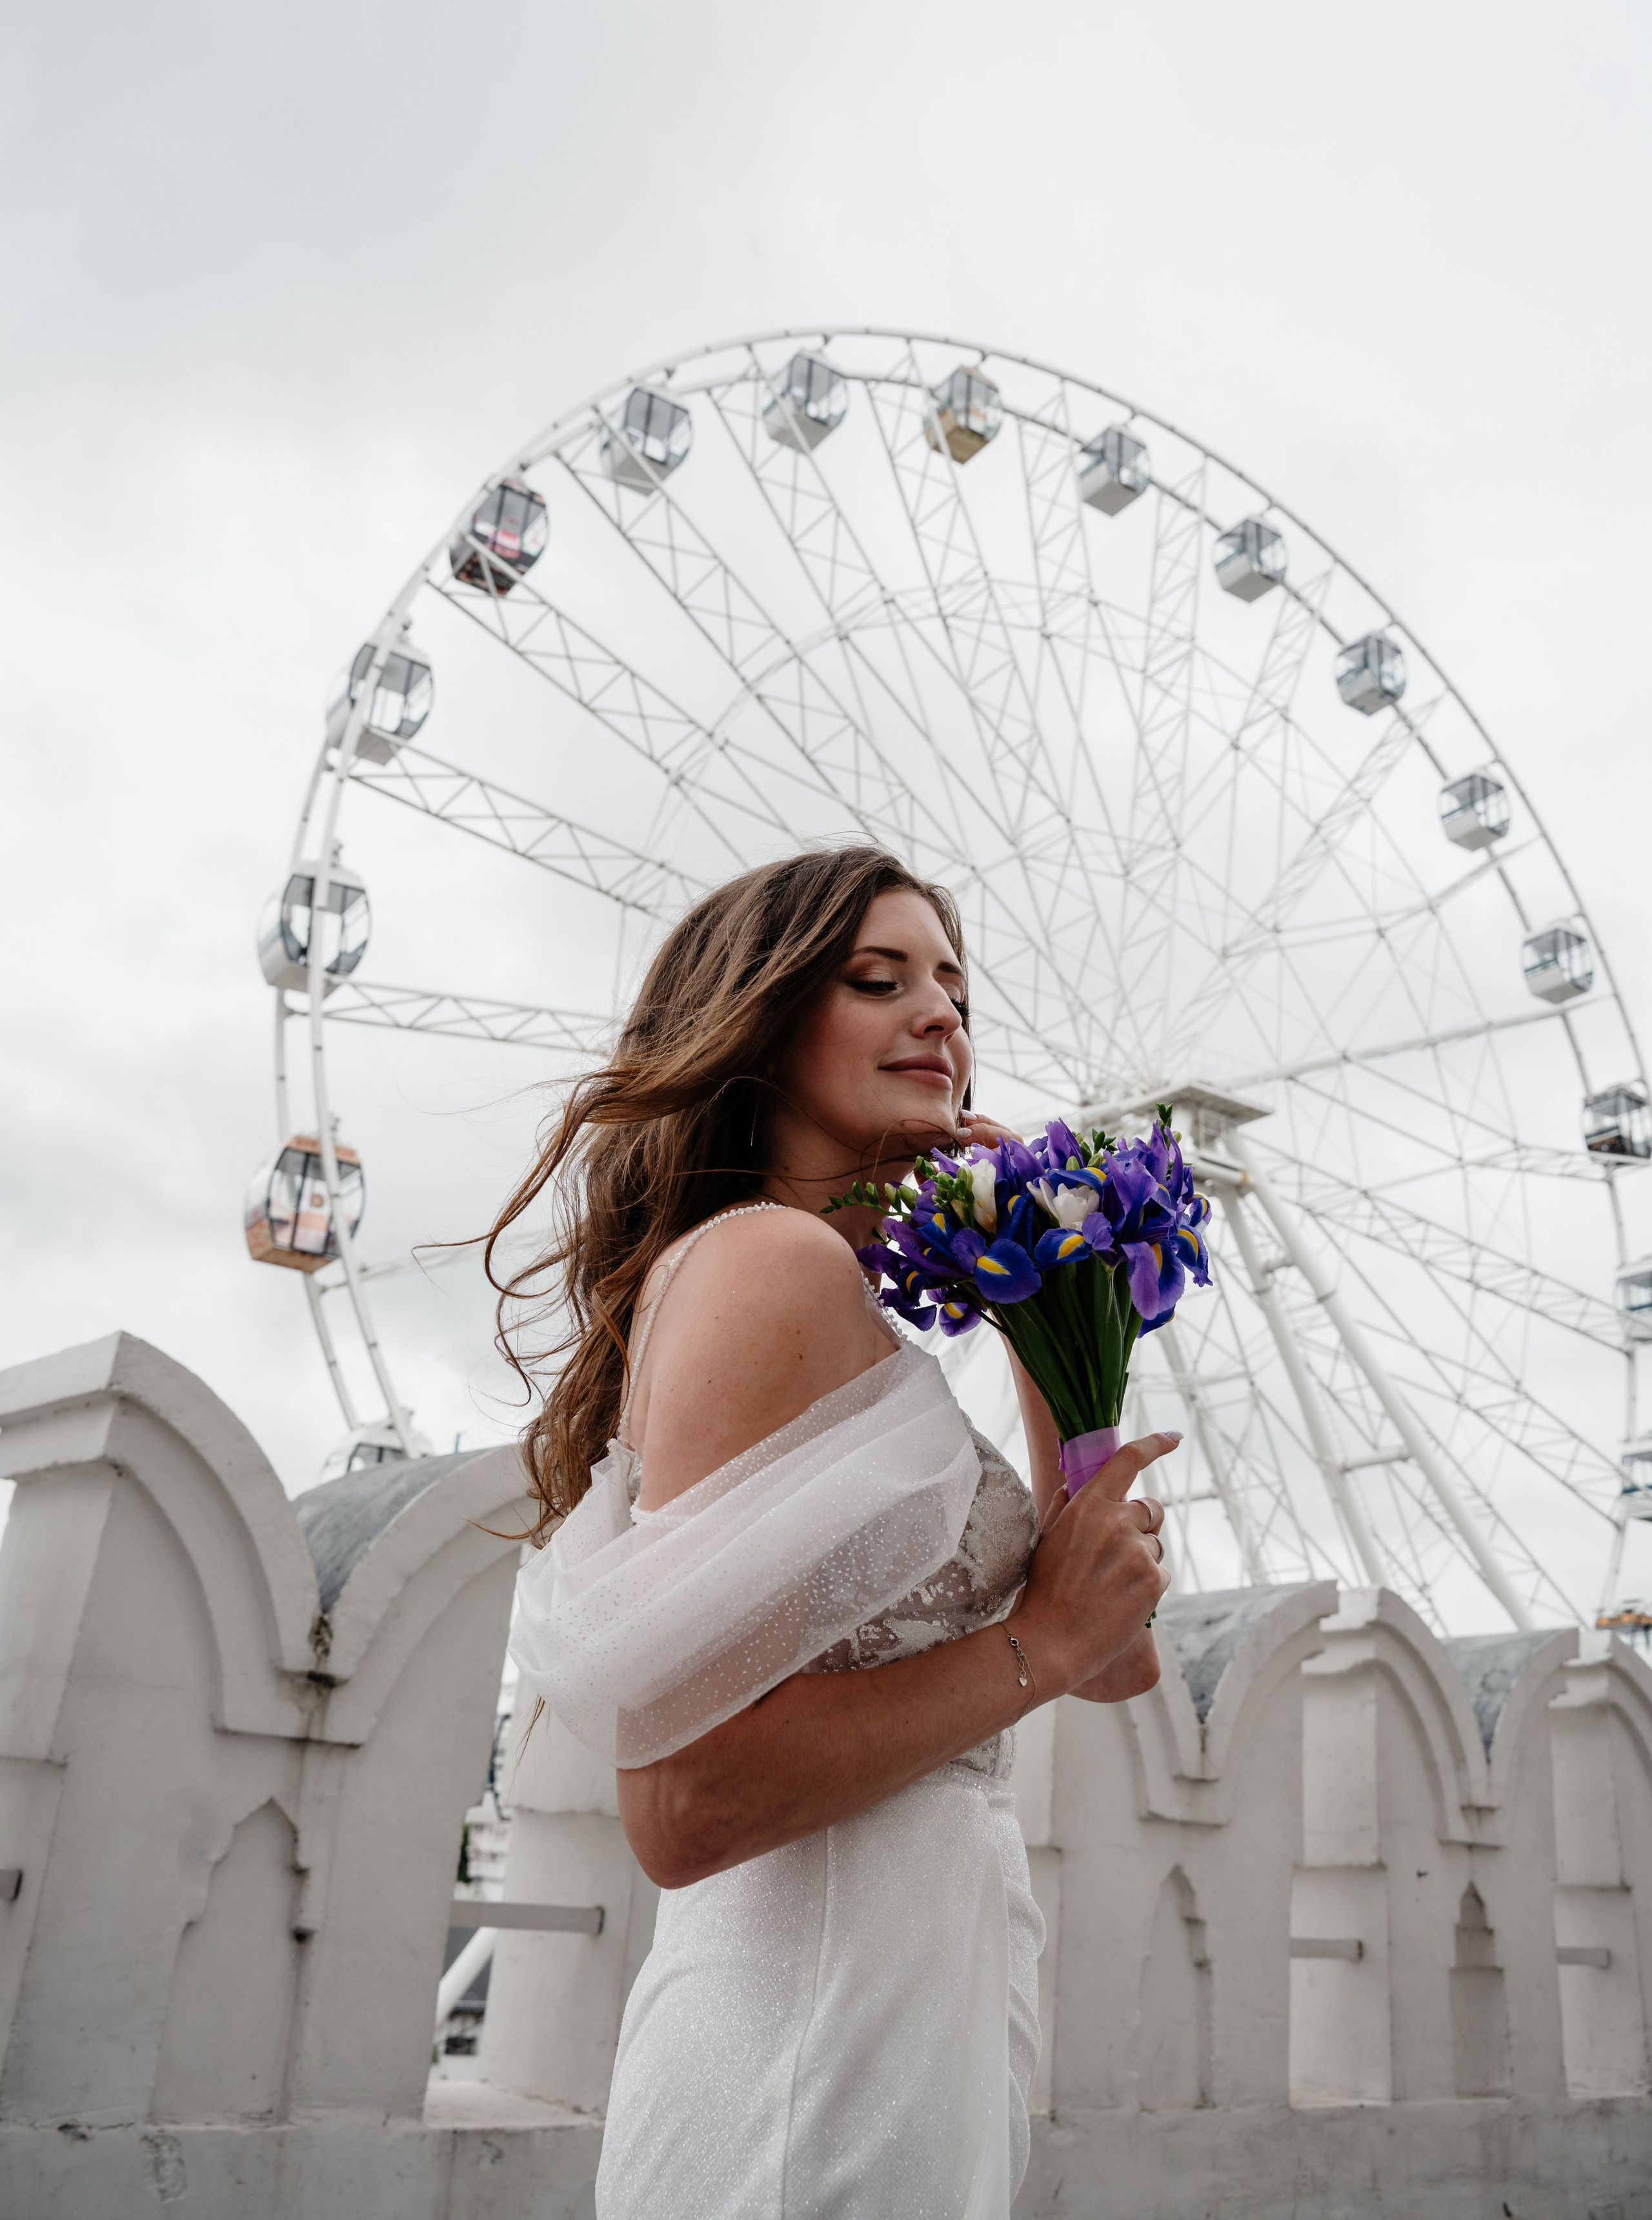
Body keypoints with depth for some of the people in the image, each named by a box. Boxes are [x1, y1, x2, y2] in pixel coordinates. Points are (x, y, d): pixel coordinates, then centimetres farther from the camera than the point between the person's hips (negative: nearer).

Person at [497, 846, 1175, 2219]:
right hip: (825, 2043, -9)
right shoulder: (772, 1256, -15)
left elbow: (1122, 1665, 13)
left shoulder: (846, 1296, 13)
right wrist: (1035, 1644, -14)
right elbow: (682, 1804, -23)